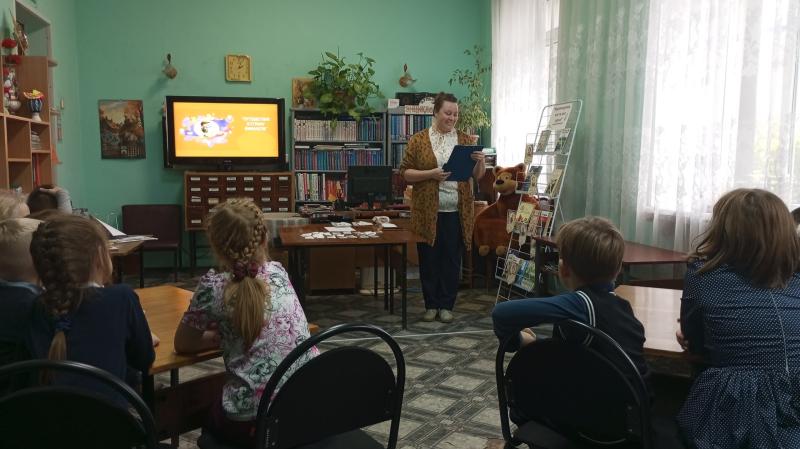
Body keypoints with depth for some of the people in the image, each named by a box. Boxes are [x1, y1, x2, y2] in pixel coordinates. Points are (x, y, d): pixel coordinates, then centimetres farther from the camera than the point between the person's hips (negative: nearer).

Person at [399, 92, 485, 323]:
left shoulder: (465, 140, 9)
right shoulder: (418, 140, 2)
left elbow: (478, 175, 9)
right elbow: (405, 173, -2)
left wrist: (480, 161, -12)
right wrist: (431, 174, -17)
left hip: (456, 212, 2)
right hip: (428, 211, -1)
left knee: (452, 260, 6)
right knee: (429, 259, 6)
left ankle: (446, 305, 18)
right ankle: (431, 305, 19)